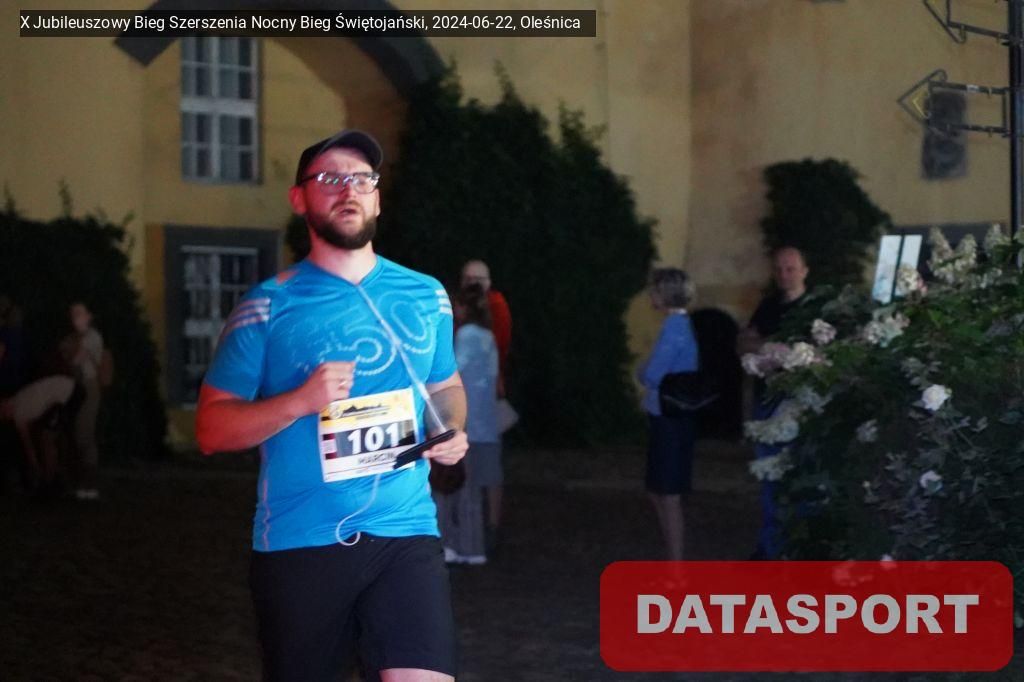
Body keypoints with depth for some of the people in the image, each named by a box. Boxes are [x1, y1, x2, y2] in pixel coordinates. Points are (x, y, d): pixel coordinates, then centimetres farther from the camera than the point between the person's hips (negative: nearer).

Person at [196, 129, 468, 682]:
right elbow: (211, 429, -4)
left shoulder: (426, 296, 8)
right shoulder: (268, 307, -3)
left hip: (405, 533, 2)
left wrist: (451, 432, 3)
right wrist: (300, 401, -19)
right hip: (297, 543, -2)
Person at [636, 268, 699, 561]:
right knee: (658, 492, 17)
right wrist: (647, 371, 2)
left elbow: (652, 376, -20)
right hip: (669, 418, 10)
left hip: (670, 421, -10)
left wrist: (642, 370, -1)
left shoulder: (674, 328, -18)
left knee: (669, 495, -3)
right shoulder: (679, 324, 12)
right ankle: (673, 560, 25)